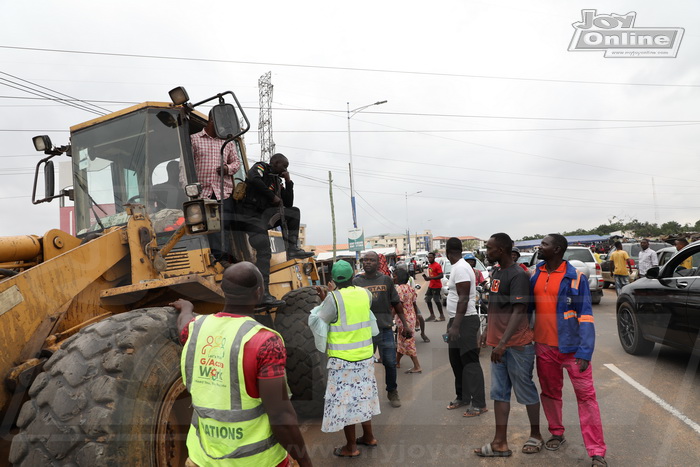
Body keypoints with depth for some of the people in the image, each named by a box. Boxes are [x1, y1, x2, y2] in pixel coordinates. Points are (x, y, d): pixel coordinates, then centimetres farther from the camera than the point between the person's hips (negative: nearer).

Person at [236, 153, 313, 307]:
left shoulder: (277, 181, 23)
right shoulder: (260, 168, 3)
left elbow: (288, 204, 20)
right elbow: (253, 179, -22)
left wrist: (288, 181, 14)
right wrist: (273, 197, -17)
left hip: (265, 214, 8)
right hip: (251, 215, -8)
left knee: (293, 212, 2)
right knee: (264, 251, -20)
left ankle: (292, 248, -6)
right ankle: (263, 294, -22)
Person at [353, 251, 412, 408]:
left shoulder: (386, 280, 3)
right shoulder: (356, 282, 0)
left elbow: (396, 304, 9)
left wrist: (405, 325, 7)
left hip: (385, 329, 1)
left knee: (390, 363, 7)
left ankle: (392, 392, 30)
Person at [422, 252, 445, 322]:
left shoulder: (437, 265, -15)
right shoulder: (429, 265, 13)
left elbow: (441, 275, -22)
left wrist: (430, 278, -27)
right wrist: (427, 277, 2)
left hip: (436, 286, -9)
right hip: (430, 285, 9)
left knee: (436, 300, -7)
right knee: (427, 299, 10)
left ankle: (442, 316, 4)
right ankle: (432, 315, 20)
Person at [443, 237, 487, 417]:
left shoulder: (460, 268, -17)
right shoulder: (458, 267, 12)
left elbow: (464, 298, -22)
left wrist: (456, 325, -24)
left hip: (465, 321, -10)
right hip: (458, 321, 10)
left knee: (470, 362, -4)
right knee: (457, 361, 16)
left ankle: (479, 403, 4)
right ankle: (462, 397, 27)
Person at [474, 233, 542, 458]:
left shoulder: (518, 275, -15)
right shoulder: (496, 273, 12)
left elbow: (519, 311, -20)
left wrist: (503, 343, -23)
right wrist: (488, 330, 18)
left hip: (516, 345, -8)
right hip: (498, 344, 8)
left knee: (525, 391, 8)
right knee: (499, 393, 9)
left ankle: (535, 435, 27)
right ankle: (500, 443, 16)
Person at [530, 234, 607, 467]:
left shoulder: (576, 278, -10)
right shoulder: (535, 276, 5)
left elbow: (585, 316, -11)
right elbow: (527, 307, 13)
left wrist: (585, 351, -17)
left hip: (571, 347, -5)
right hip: (544, 347, 5)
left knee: (586, 396, -1)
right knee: (550, 393, 16)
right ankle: (557, 433, 35)